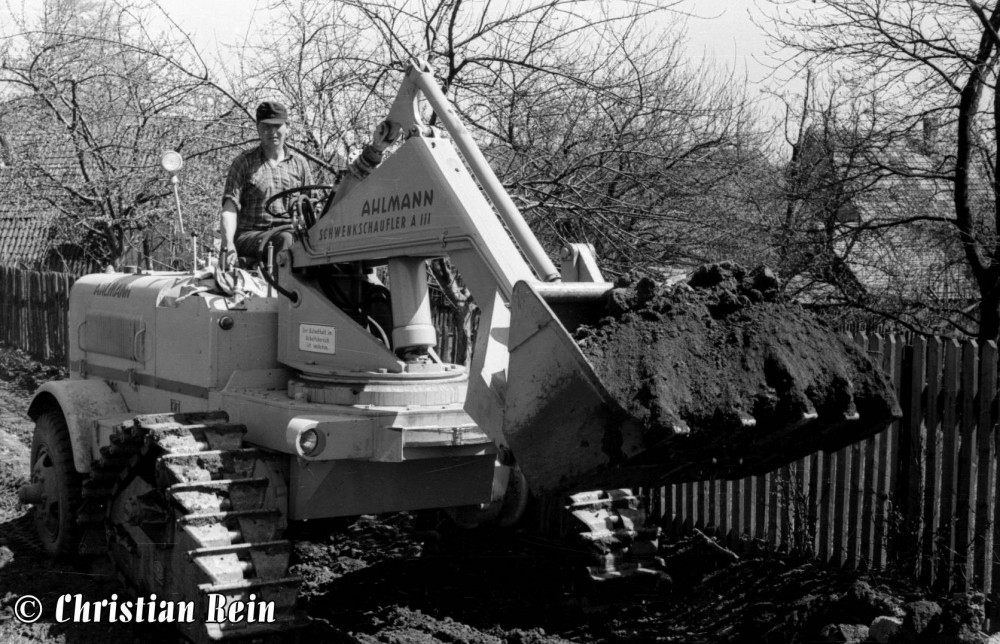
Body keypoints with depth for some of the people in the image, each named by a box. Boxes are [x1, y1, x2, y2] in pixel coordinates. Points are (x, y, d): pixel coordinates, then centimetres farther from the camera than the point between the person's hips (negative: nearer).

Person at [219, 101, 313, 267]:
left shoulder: (299, 164, 18)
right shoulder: (244, 163, 10)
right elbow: (230, 208, 0)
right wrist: (228, 245, -17)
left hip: (291, 232, 2)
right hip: (249, 236, -2)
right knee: (284, 239, -36)